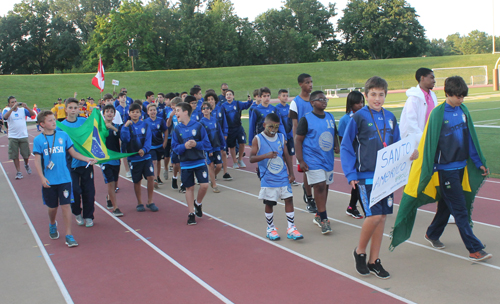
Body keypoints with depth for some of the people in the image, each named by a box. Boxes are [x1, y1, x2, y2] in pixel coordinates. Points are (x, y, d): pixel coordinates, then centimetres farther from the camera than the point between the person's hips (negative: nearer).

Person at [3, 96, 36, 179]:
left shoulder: (22, 109, 3)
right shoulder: (7, 110, -2)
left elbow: (33, 114, -7)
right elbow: (5, 117, -23)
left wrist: (26, 107, -22)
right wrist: (13, 108, -32)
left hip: (23, 136, 1)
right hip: (13, 137, -1)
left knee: (26, 155, 6)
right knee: (15, 156, 2)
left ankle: (26, 165, 37)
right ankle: (18, 172, 13)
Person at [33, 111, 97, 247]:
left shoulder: (63, 135, 3)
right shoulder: (38, 140, -3)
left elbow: (73, 153, 10)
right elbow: (37, 161, -5)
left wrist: (87, 159, -1)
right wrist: (42, 177, -14)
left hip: (64, 178, 1)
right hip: (49, 181, 0)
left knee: (65, 205, -3)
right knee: (52, 206, 13)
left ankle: (69, 235, 3)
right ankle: (52, 225, 44)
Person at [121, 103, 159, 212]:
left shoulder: (145, 125, 5)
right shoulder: (126, 126, 2)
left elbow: (148, 140, -2)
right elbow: (124, 139, -13)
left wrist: (144, 149, -19)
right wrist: (126, 127, -21)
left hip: (146, 156, 1)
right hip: (133, 157, -1)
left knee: (151, 177, -10)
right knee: (137, 181, 7)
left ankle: (150, 201, 5)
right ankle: (139, 203, 22)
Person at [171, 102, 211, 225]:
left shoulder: (198, 126, -5)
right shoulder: (177, 129, 1)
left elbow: (207, 144, -4)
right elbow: (174, 147, 0)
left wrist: (196, 144, -21)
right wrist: (184, 146, -19)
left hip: (200, 161, -1)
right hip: (185, 164, 1)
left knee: (204, 185, -8)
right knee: (189, 188, 6)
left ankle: (198, 203, 22)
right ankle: (191, 213, 19)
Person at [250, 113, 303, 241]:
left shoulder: (281, 137, 5)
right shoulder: (258, 139, -7)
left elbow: (286, 156, 10)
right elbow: (252, 158, -12)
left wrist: (291, 173, 5)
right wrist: (265, 155, -27)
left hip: (283, 177, 3)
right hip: (268, 179, -3)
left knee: (289, 199, -2)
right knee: (269, 203, 6)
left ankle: (291, 228, 7)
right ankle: (270, 229, 23)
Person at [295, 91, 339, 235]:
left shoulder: (330, 117, 10)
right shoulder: (306, 119, -7)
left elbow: (334, 133, 23)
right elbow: (298, 140, -8)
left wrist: (336, 146, 2)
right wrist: (300, 161, -13)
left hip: (328, 158, 6)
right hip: (313, 160, -6)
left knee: (325, 186, 11)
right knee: (320, 186, -13)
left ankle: (319, 216, 26)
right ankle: (323, 219, -6)